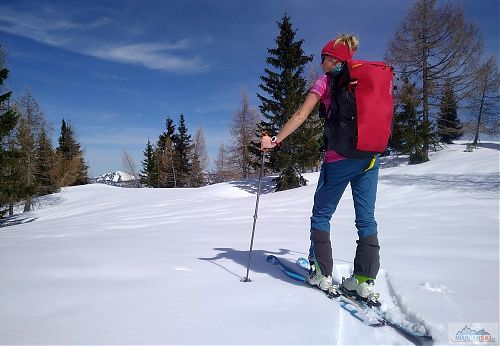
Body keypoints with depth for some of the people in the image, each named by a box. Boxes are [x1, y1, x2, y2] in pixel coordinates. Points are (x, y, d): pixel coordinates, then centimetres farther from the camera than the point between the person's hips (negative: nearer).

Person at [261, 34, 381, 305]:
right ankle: (365, 281, 10)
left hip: (339, 157, -5)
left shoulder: (326, 81, 1)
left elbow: (301, 115, -6)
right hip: (369, 157, 5)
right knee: (366, 217, 7)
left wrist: (274, 140, -3)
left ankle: (323, 276, 11)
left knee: (321, 215, 8)